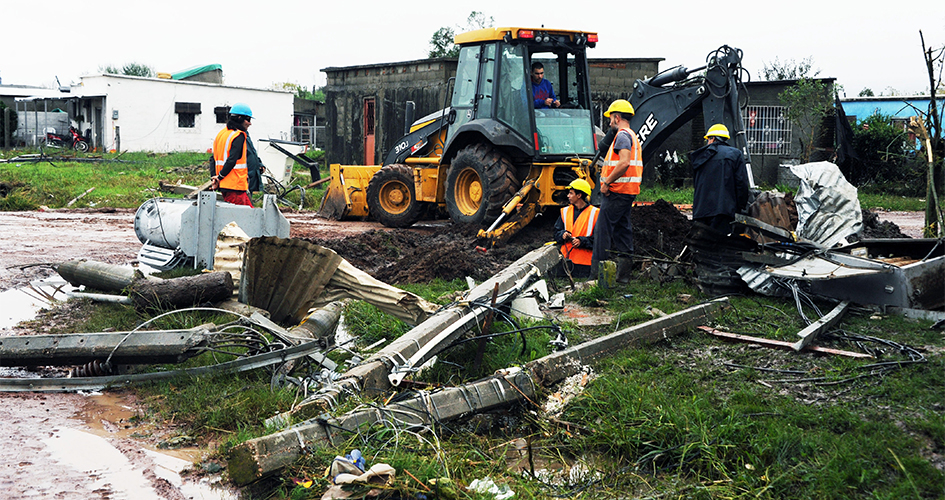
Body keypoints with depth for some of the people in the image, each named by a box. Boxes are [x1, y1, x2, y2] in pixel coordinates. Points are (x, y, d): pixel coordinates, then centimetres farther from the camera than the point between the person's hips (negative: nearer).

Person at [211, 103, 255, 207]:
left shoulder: (221, 133, 17)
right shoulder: (239, 136, -13)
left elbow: (214, 159, 18)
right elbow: (232, 160, -21)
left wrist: (214, 178, 16)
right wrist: (220, 177, -11)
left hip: (224, 186, 9)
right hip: (235, 186, -9)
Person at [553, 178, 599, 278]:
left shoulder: (594, 213, -2)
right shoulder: (565, 211, 14)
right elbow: (557, 233, 14)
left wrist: (581, 241, -19)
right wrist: (563, 235, -8)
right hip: (566, 257, 4)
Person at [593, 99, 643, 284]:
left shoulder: (622, 135, -11)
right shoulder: (633, 136, 21)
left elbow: (624, 163, -25)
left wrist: (607, 182, -18)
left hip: (616, 191, -10)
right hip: (629, 192, 10)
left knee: (603, 229, -7)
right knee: (622, 229, 10)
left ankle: (597, 273, -6)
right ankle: (623, 273, 12)